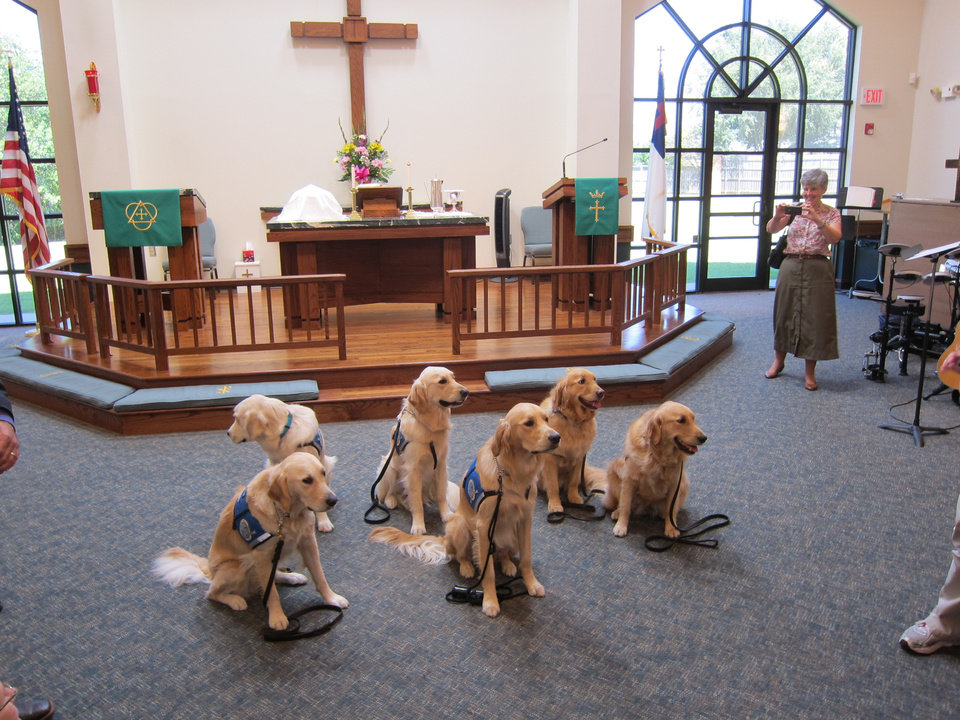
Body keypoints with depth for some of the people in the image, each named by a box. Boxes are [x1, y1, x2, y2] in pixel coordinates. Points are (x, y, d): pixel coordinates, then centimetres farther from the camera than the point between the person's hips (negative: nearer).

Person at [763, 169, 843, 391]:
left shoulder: (831, 213, 3)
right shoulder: (794, 210, 8)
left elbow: (834, 237, -15)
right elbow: (770, 229, -3)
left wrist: (817, 219, -29)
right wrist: (778, 216, -24)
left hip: (817, 269, -2)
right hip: (791, 266, 2)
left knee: (815, 316, -2)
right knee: (785, 313, 9)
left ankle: (810, 372, 7)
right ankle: (779, 361, 28)